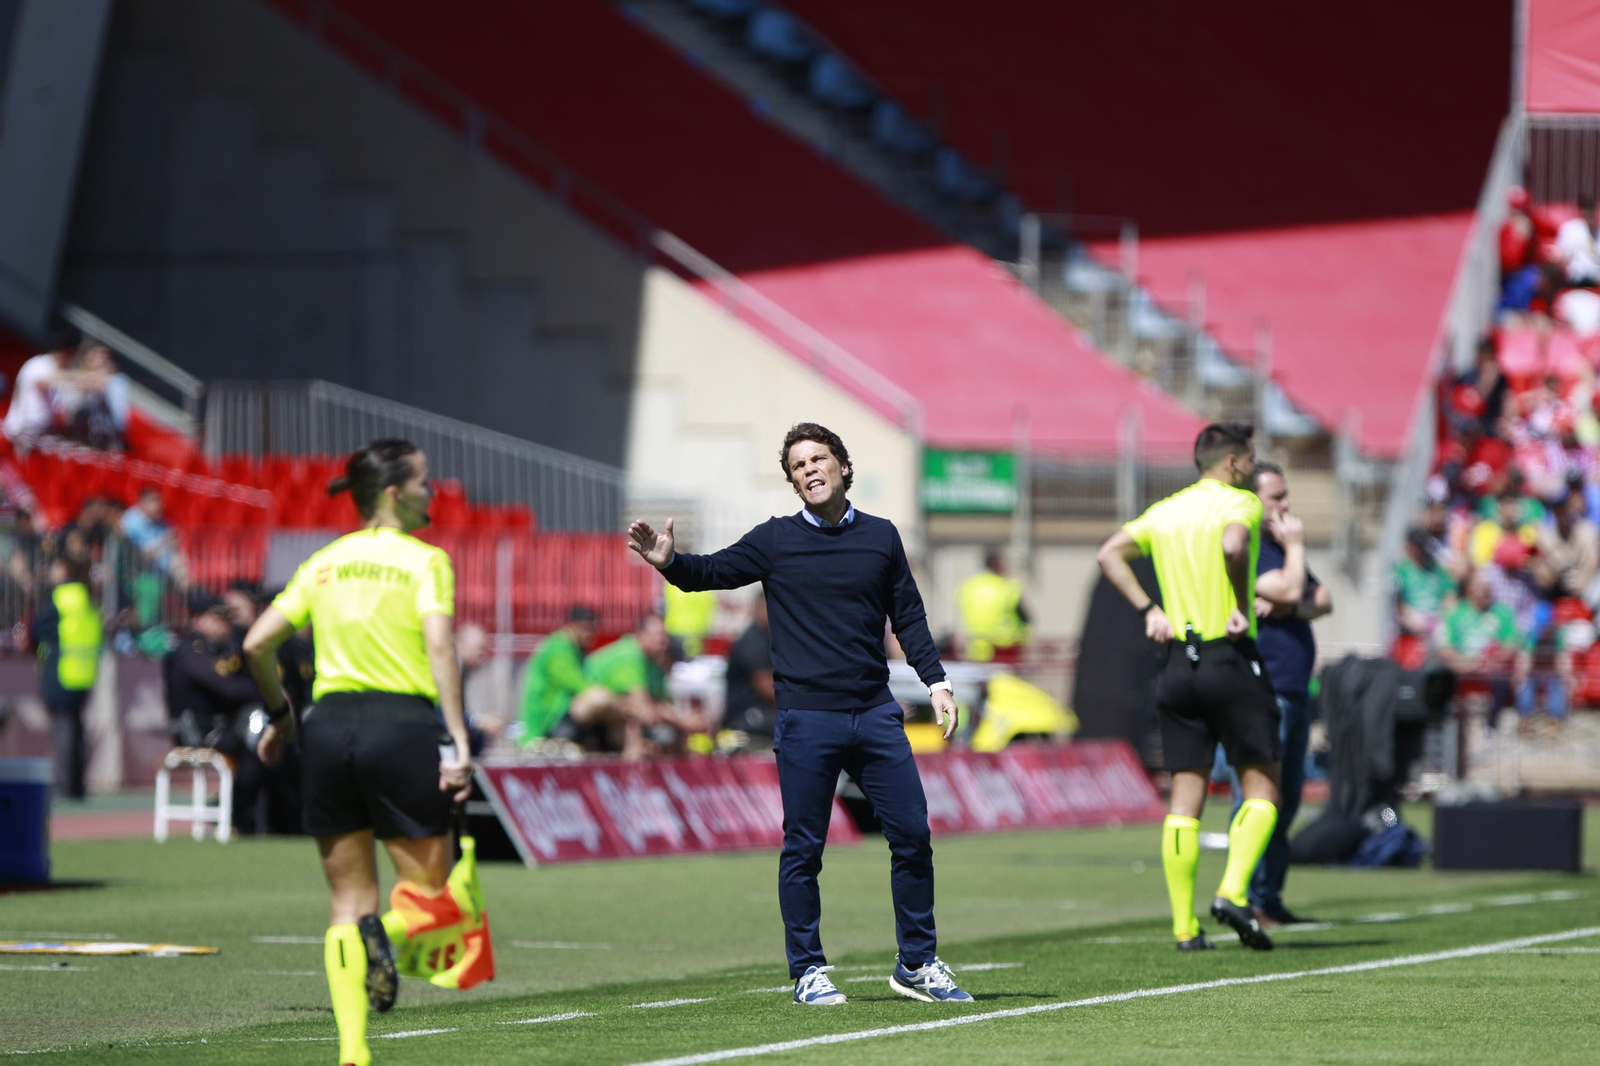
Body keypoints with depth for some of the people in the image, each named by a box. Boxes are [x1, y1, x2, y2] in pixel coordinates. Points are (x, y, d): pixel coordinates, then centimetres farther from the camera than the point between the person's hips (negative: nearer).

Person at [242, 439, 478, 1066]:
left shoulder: (325, 563, 12)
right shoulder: (425, 560, -2)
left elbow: (257, 645, 8)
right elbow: (439, 647, -15)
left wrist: (279, 715, 23)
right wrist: (459, 742, -18)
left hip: (329, 727, 5)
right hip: (401, 725, -4)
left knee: (348, 899, 11)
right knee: (431, 889, 5)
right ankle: (384, 936, -31)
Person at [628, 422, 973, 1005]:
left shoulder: (880, 537, 11)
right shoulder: (776, 540, 4)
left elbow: (908, 616, 16)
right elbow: (712, 572, 1)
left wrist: (935, 680, 7)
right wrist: (670, 561, -20)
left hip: (874, 713, 3)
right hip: (805, 720, -2)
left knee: (912, 835, 1)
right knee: (803, 849, 0)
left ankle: (918, 963, 13)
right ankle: (808, 972, 9)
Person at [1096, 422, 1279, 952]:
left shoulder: (1166, 511, 14)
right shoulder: (1241, 503, -5)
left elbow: (1109, 554, 12)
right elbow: (1232, 545, -27)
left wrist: (1149, 609, 8)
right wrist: (1243, 606, -15)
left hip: (1179, 663, 6)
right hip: (1232, 659, -6)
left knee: (1185, 798, 5)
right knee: (1261, 788, 3)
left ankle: (1184, 926, 1)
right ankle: (1233, 891, -16)